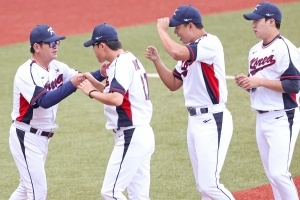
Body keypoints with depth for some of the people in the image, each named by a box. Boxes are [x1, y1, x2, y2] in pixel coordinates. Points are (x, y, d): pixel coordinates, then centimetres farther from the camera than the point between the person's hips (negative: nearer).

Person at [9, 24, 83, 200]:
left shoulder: (57, 67, 4)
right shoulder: (26, 73, -20)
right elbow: (45, 101, -32)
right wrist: (71, 85, -40)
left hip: (43, 137, 9)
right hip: (26, 137, -9)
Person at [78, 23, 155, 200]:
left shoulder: (121, 64, -14)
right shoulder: (131, 60, 16)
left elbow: (116, 99, -29)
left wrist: (91, 92, -15)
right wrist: (94, 81, 15)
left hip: (131, 137, -10)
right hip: (143, 134, 10)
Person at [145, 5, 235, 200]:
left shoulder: (210, 43, -14)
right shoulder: (189, 50, 14)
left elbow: (176, 52, -30)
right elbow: (173, 84, 22)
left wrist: (162, 30, -13)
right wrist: (156, 60, 9)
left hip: (213, 121, -10)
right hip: (195, 120, 10)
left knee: (209, 184, -14)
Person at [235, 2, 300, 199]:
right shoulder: (255, 50, 13)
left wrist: (260, 81, -20)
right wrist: (246, 81, 0)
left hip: (282, 119, -9)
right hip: (262, 118, 9)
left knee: (279, 173, -13)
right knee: (272, 174, 11)